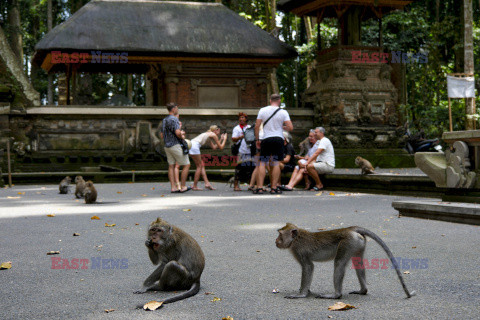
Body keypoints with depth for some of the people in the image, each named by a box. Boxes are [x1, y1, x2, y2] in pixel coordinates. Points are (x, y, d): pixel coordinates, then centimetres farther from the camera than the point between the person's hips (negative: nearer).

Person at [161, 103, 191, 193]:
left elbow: (162, 135, 19)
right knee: (186, 165, 0)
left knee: (171, 166, 7)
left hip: (167, 146, 9)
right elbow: (178, 133, -27)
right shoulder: (174, 119, -15)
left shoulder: (164, 120, 13)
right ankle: (183, 186, 0)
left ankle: (173, 187, 2)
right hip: (175, 145, -9)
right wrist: (182, 135, -3)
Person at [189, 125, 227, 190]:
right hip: (194, 146, -9)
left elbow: (214, 147, 35)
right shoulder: (213, 135, 3)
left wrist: (221, 139, 38)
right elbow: (221, 147, 6)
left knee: (202, 165, 12)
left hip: (191, 145, 9)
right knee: (199, 166, -2)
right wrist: (224, 139, 20)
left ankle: (207, 183, 8)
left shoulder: (209, 135, 28)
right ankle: (195, 186, -1)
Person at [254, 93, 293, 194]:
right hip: (278, 139, 0)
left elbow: (257, 126, 1)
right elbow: (290, 128, -6)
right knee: (276, 163, 4)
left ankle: (259, 187, -2)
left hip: (266, 139, 1)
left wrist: (257, 139, 10)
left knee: (262, 163, 4)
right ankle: (274, 188, 2)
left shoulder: (262, 110, 3)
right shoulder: (283, 112, 0)